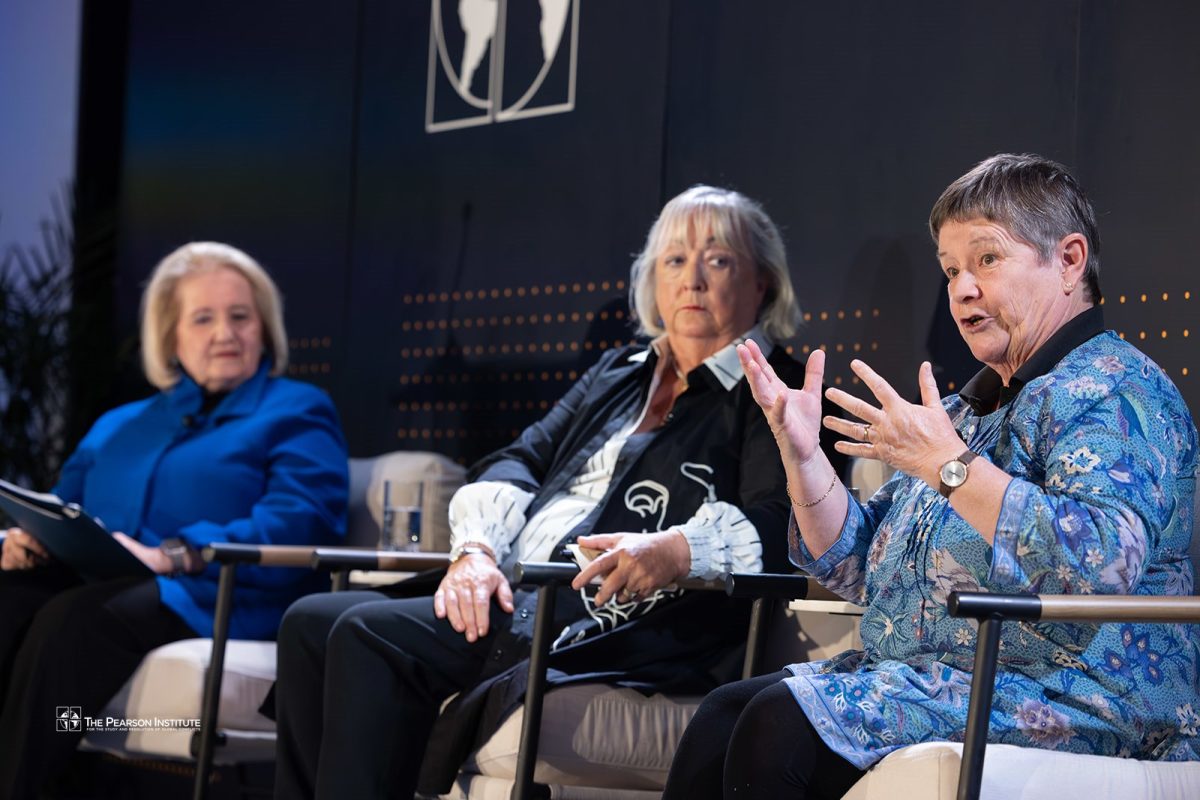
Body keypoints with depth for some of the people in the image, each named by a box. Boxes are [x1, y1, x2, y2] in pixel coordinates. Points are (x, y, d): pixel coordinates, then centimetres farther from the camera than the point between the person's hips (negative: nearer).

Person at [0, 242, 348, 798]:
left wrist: (173, 555, -20)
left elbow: (300, 524, -7)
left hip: (210, 599, -5)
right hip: (94, 584, 5)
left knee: (68, 621, -35)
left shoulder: (297, 413, 11)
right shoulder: (119, 426, 31)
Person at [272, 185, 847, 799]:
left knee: (370, 635, -25)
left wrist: (677, 550, -31)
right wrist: (477, 548, -1)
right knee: (311, 623, -8)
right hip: (512, 598, 8)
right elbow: (523, 460, 19)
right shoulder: (618, 373, 27)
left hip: (616, 624, -8)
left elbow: (780, 525, -12)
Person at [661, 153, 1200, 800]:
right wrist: (802, 454, 5)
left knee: (782, 722, -25)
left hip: (1065, 700, -9)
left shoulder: (1114, 389, -8)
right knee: (726, 712, -10)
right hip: (933, 677, 9)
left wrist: (949, 466, -25)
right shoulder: (976, 406, 21)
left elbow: (1104, 563, -28)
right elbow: (859, 568, 20)